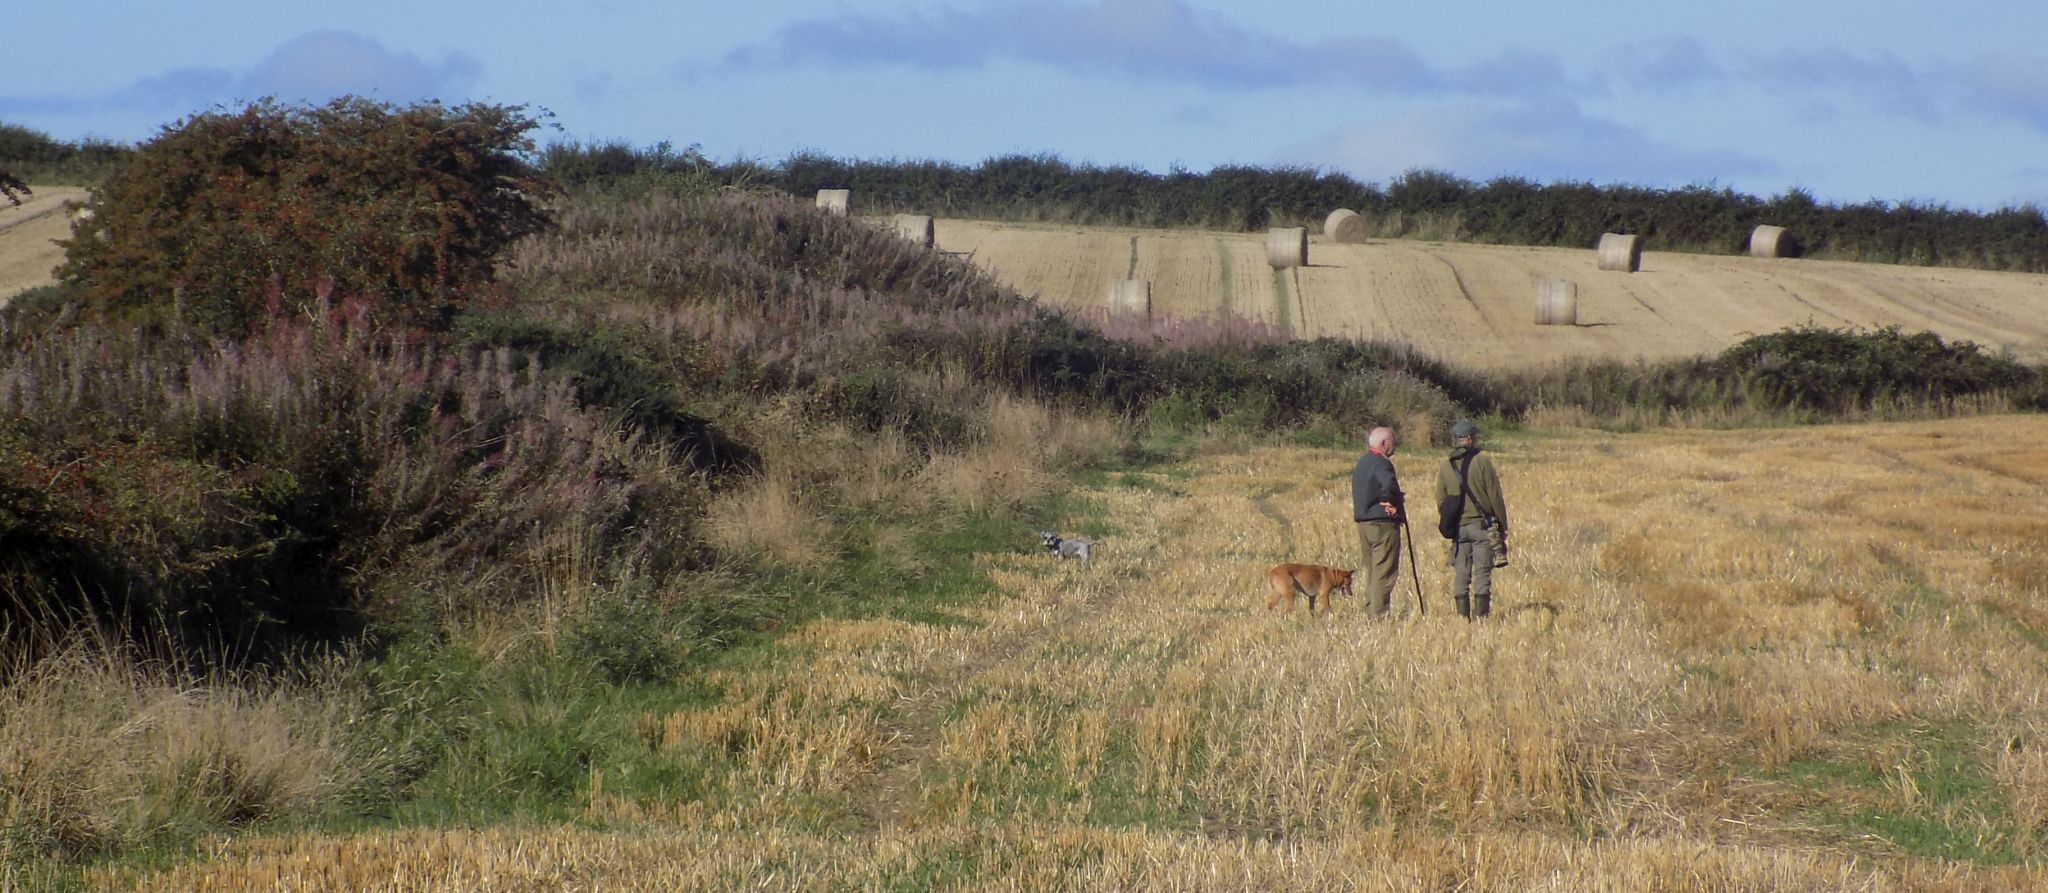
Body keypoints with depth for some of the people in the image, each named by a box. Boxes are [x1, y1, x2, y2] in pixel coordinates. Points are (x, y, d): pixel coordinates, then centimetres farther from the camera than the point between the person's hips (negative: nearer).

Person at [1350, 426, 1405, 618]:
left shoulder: (1361, 463, 16)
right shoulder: (1381, 464, -15)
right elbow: (1389, 485, -33)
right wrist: (1394, 502, -12)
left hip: (1364, 523, 9)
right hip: (1383, 524, -9)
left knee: (1372, 572, 15)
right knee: (1384, 574, -6)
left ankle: (1370, 612, 17)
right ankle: (1379, 614, -7)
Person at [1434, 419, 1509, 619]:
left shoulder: (1445, 467, 6)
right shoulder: (1482, 461, -7)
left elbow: (1441, 500, 10)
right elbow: (1495, 497, -7)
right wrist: (1503, 525, 1)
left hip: (1458, 527, 4)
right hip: (1482, 524, -4)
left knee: (1461, 576, 6)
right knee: (1482, 574, -2)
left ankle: (1463, 617, 5)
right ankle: (1481, 616, -6)